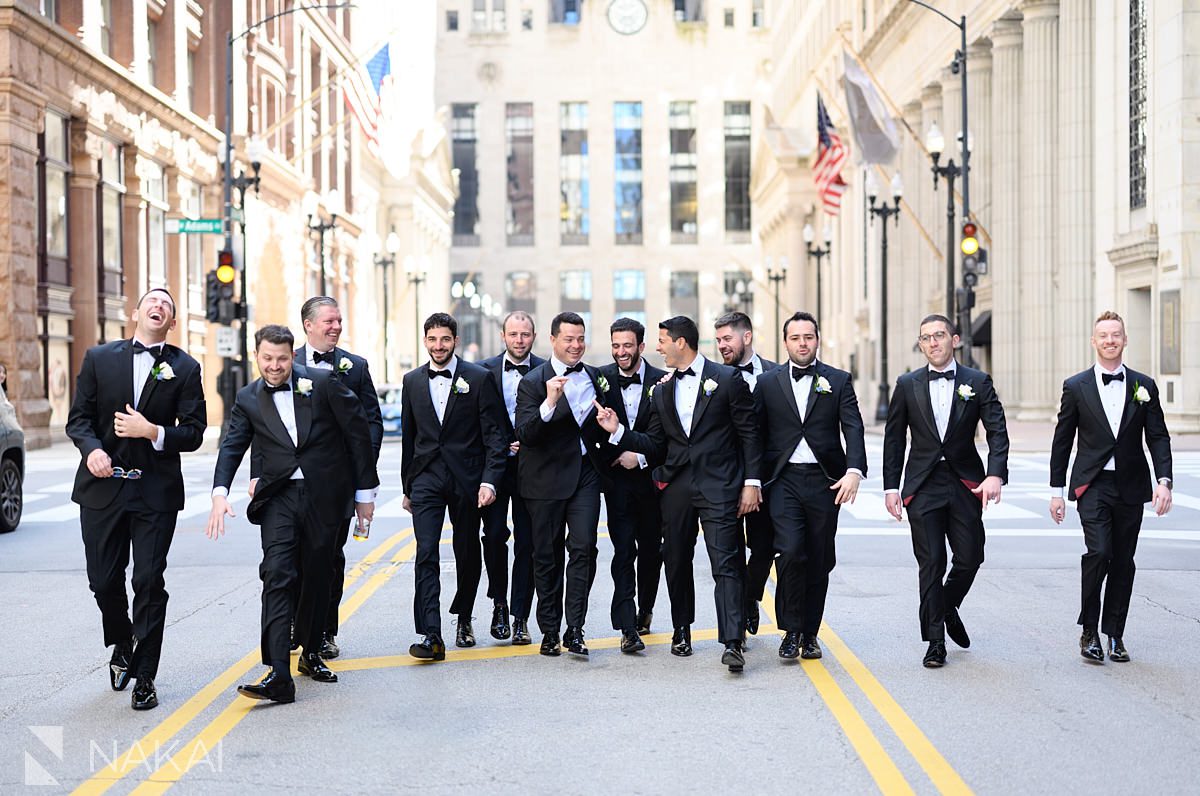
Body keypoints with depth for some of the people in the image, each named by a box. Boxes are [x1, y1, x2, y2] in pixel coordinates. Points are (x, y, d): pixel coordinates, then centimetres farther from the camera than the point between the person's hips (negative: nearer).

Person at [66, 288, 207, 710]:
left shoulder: (185, 368, 3)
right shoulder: (99, 358, 7)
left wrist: (153, 432, -16)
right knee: (104, 580, 8)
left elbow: (193, 433, 1)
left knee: (150, 582, -3)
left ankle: (144, 678, 8)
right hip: (103, 486, 2)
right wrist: (92, 449, -14)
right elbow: (78, 417, 5)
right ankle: (122, 647, 37)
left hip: (156, 490, -1)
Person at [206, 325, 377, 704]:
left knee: (317, 577, 10)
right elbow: (231, 447, 0)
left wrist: (365, 491, 0)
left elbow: (358, 434, -1)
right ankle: (278, 676, -16)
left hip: (323, 496, -1)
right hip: (279, 498, 1)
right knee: (277, 576, -13)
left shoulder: (322, 383, -4)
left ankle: (311, 654, 32)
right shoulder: (248, 399, 5)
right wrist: (220, 493, -19)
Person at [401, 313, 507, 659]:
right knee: (426, 555, -10)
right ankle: (431, 636, -13)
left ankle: (464, 619, 33)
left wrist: (489, 480, -15)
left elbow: (494, 435, -5)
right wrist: (407, 487, 15)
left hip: (466, 479, -2)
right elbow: (409, 436, 15)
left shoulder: (479, 379, -2)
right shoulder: (412, 381, 9)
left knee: (468, 554, 10)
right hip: (426, 479, 2)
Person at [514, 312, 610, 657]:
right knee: (547, 555, 6)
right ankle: (550, 632, 16)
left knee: (583, 548, -9)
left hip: (585, 473, 3)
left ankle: (575, 630, -5)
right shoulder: (533, 382, -6)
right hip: (547, 477, -3)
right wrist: (550, 402, -30)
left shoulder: (595, 377, 9)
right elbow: (525, 434, -19)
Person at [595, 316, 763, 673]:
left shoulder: (727, 379, -1)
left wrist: (751, 482, -7)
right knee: (676, 561, 12)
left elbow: (749, 434, -1)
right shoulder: (662, 391, 14)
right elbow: (656, 445, 13)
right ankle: (682, 631, 29)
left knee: (726, 563, -11)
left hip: (719, 486, -5)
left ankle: (733, 642, -14)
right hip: (677, 487, 5)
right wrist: (618, 431, 0)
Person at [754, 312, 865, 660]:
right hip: (784, 480, -1)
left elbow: (853, 428, -2)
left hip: (825, 481, 1)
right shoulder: (768, 383, 8)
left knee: (819, 560, 5)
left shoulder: (839, 381, 7)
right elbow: (756, 434, 9)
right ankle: (791, 631, 0)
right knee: (791, 552, -15)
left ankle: (810, 633, 20)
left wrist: (854, 470, -17)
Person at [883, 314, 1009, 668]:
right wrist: (891, 487, 1)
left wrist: (995, 474, -20)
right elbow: (894, 439, 7)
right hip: (923, 486, 0)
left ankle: (948, 607, 33)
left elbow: (998, 431, -4)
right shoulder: (907, 385, 5)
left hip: (966, 483, 0)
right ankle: (935, 642, 8)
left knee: (970, 558, 1)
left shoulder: (978, 382, 3)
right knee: (931, 563, -1)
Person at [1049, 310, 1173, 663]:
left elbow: (1158, 437, 5)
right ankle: (1089, 631, -2)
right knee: (1099, 552, -17)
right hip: (1092, 485, -2)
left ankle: (1115, 634, 19)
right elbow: (1062, 442, 5)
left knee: (1123, 562, 6)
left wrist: (1164, 481, -9)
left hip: (1130, 487, 2)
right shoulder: (1076, 387, 1)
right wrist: (1057, 491, 3)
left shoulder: (1144, 386, 6)